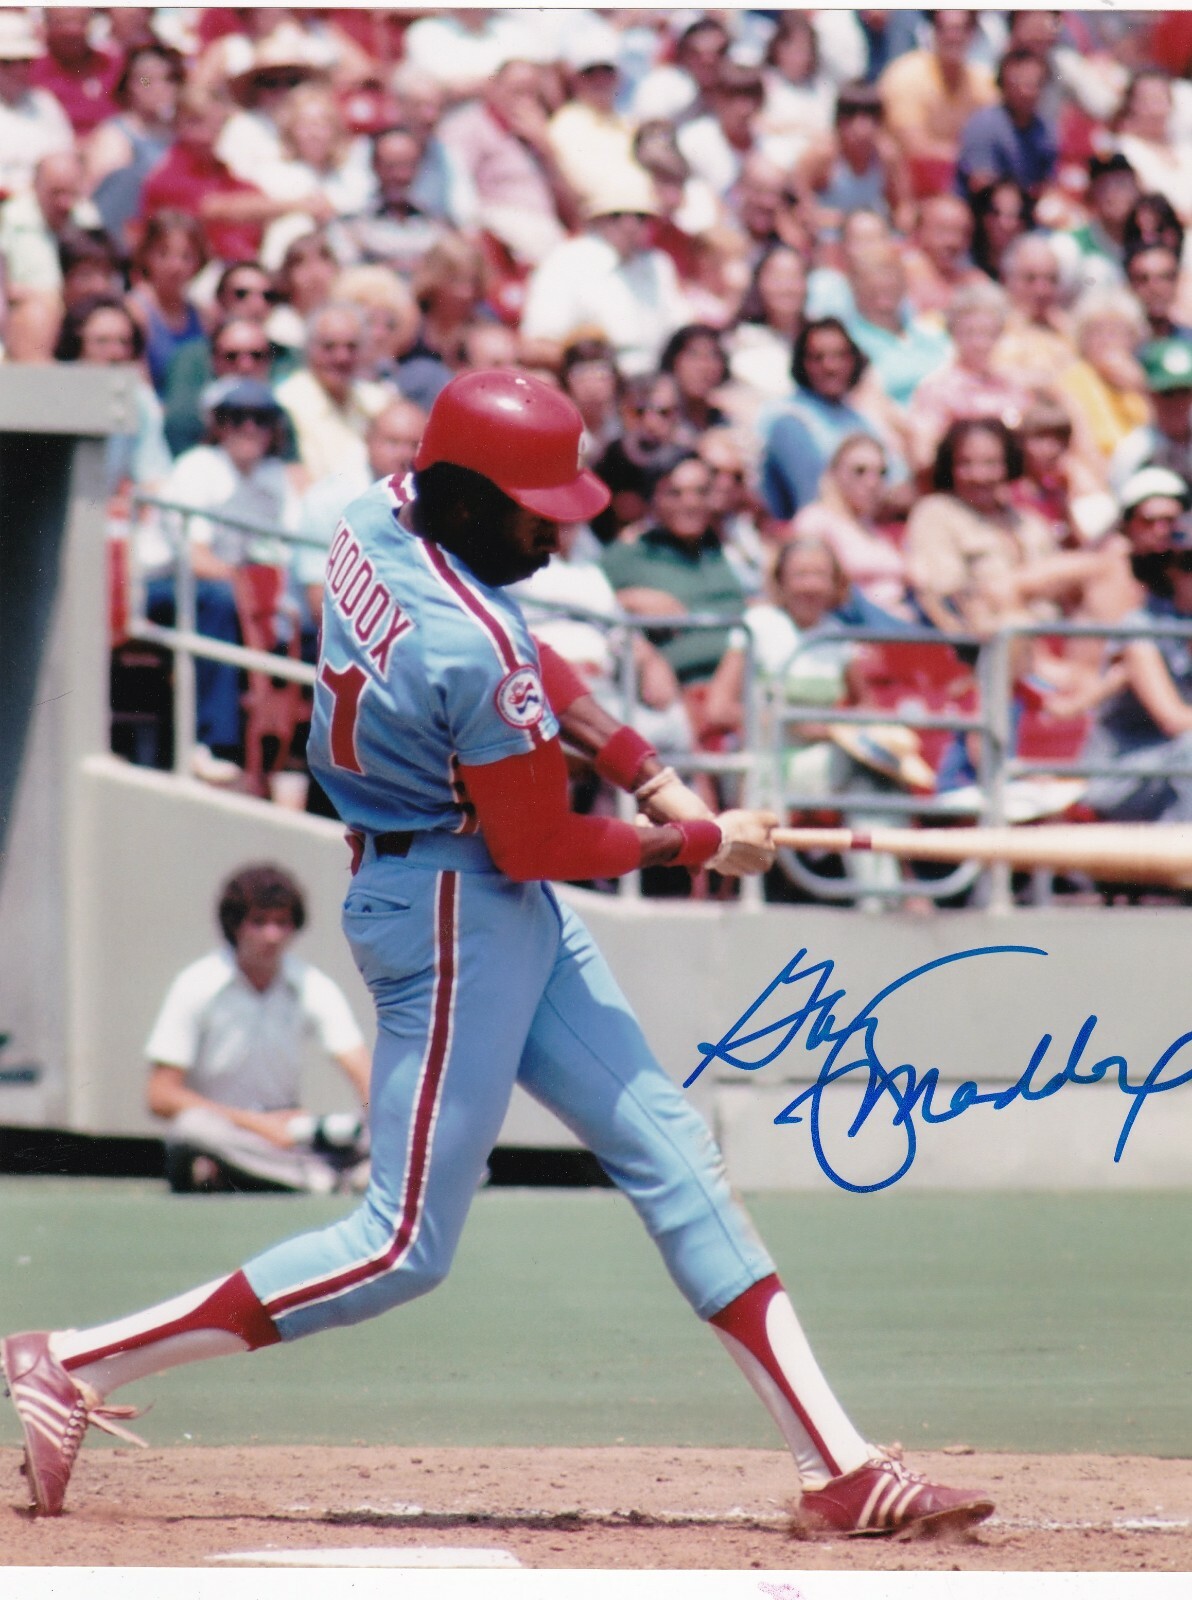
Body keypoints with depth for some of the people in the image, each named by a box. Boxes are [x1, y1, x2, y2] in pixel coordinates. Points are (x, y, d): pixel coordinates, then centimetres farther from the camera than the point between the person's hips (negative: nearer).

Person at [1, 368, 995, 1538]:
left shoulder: (373, 524, 0)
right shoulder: (473, 648, -27)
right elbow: (538, 847, -19)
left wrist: (638, 764, 6)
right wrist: (701, 843, -6)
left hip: (511, 915, 10)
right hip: (454, 916, -10)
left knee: (669, 1152, 8)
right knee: (407, 1246, -4)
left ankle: (839, 1468, 8)